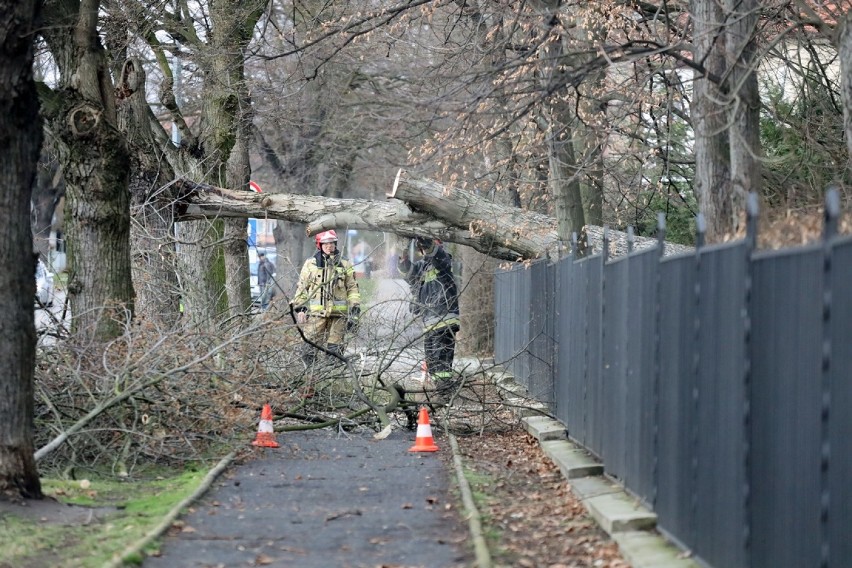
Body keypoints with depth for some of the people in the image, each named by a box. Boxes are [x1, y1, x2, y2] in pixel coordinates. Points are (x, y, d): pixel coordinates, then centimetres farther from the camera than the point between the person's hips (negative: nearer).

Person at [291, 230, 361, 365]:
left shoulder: (345, 265, 10)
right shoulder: (310, 264, 7)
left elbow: (352, 288, 12)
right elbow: (301, 287, 10)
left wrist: (354, 310, 4)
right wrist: (300, 308, 1)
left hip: (338, 313, 1)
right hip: (316, 313, -1)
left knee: (334, 349, 2)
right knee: (311, 348, -5)